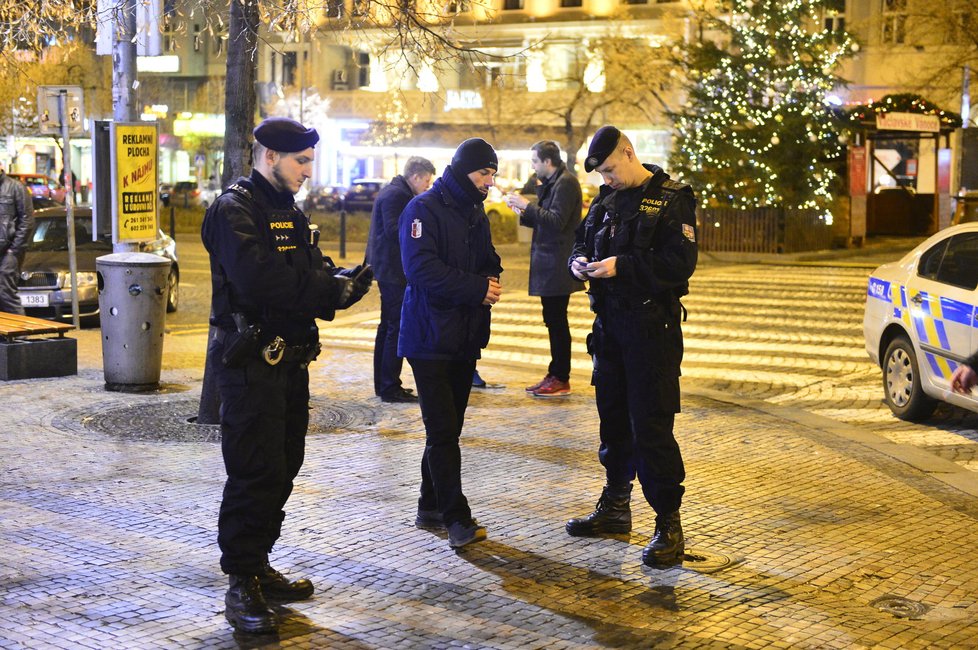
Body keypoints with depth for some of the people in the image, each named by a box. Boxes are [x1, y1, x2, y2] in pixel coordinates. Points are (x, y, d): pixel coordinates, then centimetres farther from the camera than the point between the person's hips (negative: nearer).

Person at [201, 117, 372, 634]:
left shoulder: (289, 212, 18)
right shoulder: (235, 209, -12)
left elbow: (312, 272, 14)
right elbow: (260, 279, -27)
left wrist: (342, 280, -9)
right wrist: (332, 289, -20)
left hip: (290, 361, 10)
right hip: (251, 363, -9)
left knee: (282, 470, 14)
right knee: (255, 474, -9)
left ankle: (258, 567, 26)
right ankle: (241, 587, -2)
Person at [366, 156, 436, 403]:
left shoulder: (396, 192, 17)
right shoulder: (397, 195, -15)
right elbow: (394, 230, -24)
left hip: (389, 271, 11)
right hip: (395, 271, -11)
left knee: (388, 327, 15)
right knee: (397, 328, -8)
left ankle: (383, 384, 22)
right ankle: (390, 387, -6)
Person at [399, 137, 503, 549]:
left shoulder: (476, 214, 15)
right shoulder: (424, 210, -11)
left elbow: (488, 261, 20)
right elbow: (421, 268, -21)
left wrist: (490, 280, -5)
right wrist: (476, 288, -22)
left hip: (465, 338, 8)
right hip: (430, 336, -8)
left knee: (447, 427, 13)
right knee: (443, 430, -9)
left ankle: (431, 507, 23)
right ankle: (456, 518, -8)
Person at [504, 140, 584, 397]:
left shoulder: (566, 183, -13)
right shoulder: (551, 183, 17)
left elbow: (557, 220, -21)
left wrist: (528, 206, -16)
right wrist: (523, 213, 6)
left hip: (557, 266, -10)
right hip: (548, 263, 10)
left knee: (556, 321, -5)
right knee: (553, 321, 13)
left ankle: (561, 379, 1)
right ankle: (555, 375, 19)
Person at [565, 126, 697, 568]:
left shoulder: (671, 199, -9)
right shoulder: (606, 199, 13)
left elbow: (681, 262, -18)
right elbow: (582, 240, 23)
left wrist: (622, 265, -23)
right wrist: (579, 260, 0)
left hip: (651, 326, -7)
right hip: (610, 324, 7)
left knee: (652, 426, -9)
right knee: (613, 418, 16)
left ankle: (669, 523, -2)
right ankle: (615, 506, 29)